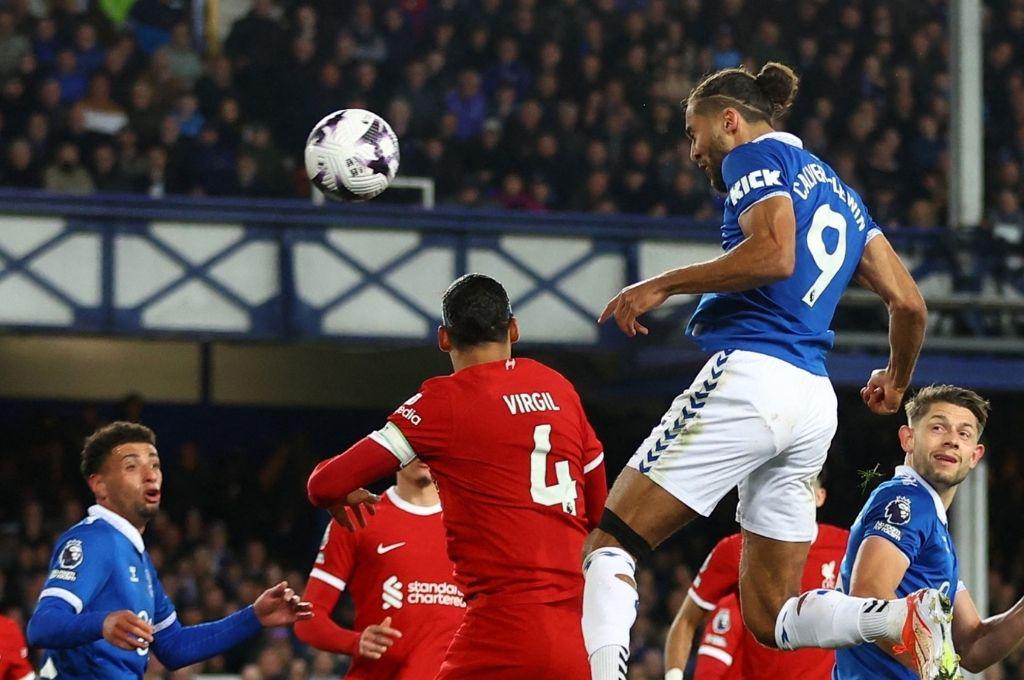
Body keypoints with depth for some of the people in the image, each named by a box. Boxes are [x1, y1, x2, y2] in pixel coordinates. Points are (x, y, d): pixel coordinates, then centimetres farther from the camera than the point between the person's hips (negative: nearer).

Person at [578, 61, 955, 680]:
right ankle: (909, 617, -14)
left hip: (748, 374, -8)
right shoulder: (839, 191, 25)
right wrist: (896, 380, 38)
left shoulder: (757, 155, 3)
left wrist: (664, 285, -9)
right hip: (815, 402, 8)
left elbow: (775, 254, -16)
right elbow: (908, 301, 20)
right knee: (771, 617, 9)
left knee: (610, 543, -4)